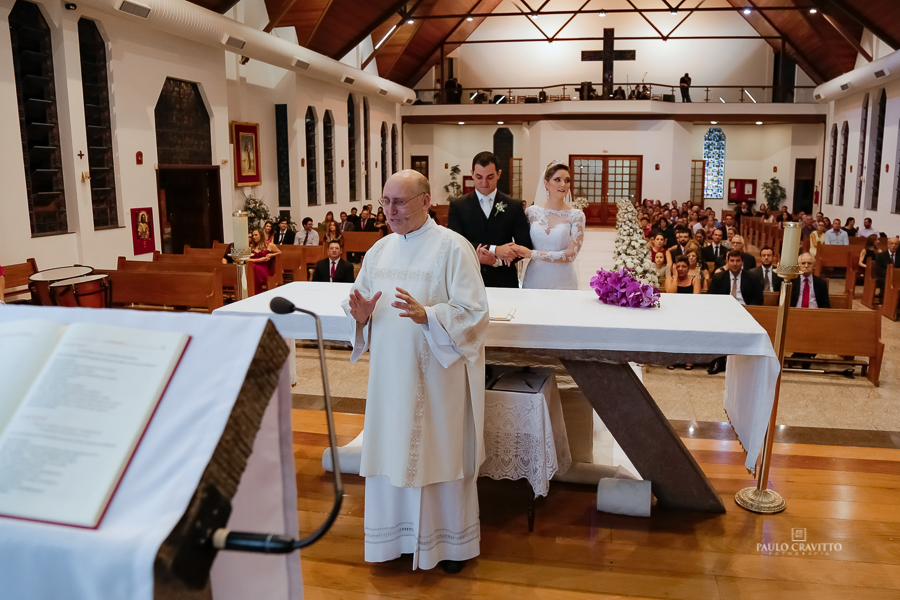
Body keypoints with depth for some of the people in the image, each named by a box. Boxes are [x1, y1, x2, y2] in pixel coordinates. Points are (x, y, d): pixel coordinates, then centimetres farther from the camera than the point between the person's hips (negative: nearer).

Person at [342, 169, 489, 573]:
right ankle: (397, 532, 33)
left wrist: (426, 315, -29)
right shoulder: (379, 250, 8)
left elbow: (473, 311, -14)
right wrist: (362, 315, -10)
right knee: (391, 448, 12)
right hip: (390, 372, 5)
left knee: (440, 449, 7)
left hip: (436, 374, -5)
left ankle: (452, 538, 28)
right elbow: (363, 308, 13)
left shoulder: (453, 248, -10)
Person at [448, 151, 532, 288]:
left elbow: (525, 246, 2)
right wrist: (495, 250, -20)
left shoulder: (515, 207, 4)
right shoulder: (457, 205, 2)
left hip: (504, 281, 1)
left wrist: (497, 261, -14)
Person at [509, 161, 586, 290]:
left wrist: (532, 254, -17)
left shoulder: (576, 216, -3)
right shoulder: (532, 211, 3)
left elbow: (571, 254, -11)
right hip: (533, 282, 2)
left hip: (562, 283, -1)